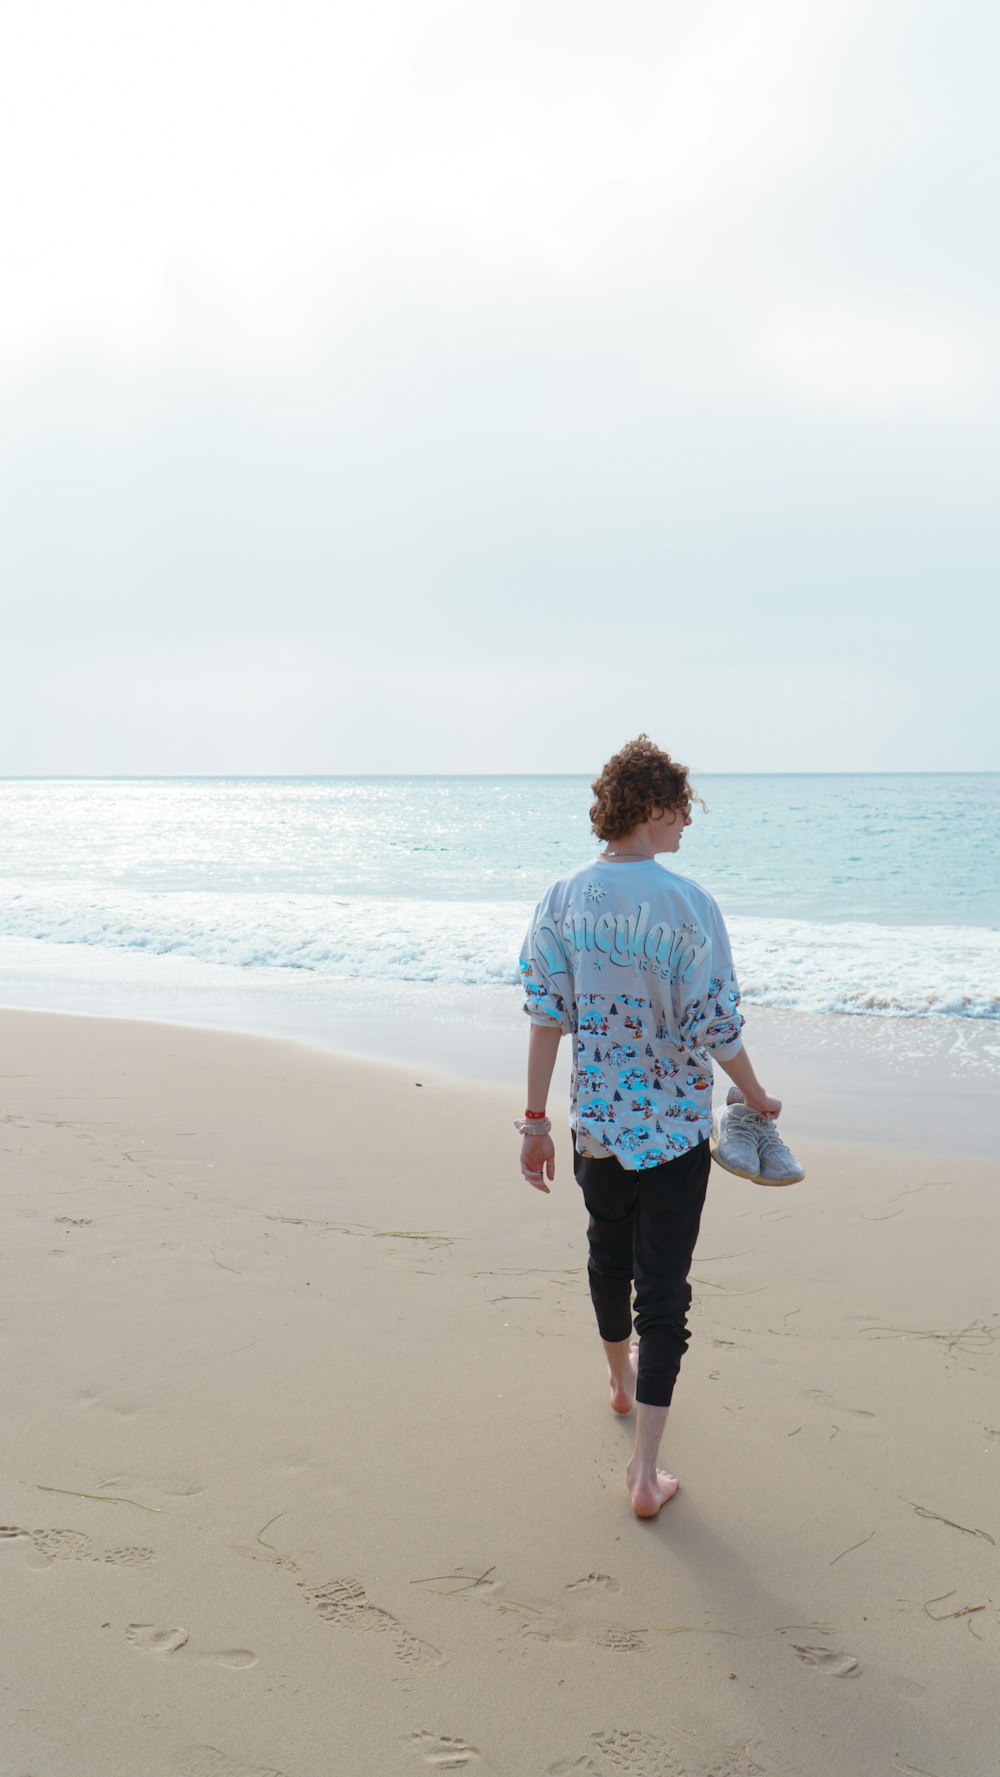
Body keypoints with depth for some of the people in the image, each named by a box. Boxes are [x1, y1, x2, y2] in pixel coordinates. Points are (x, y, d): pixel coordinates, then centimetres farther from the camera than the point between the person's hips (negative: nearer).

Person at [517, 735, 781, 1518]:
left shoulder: (563, 899, -5)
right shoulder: (690, 905, -18)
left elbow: (546, 1015, -4)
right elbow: (717, 1030, -14)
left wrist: (536, 1120, 3)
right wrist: (758, 1099, 4)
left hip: (595, 1124, 4)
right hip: (674, 1130, -4)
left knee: (609, 1254, 26)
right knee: (663, 1290, 5)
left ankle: (622, 1377, 51)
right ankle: (645, 1471, 5)